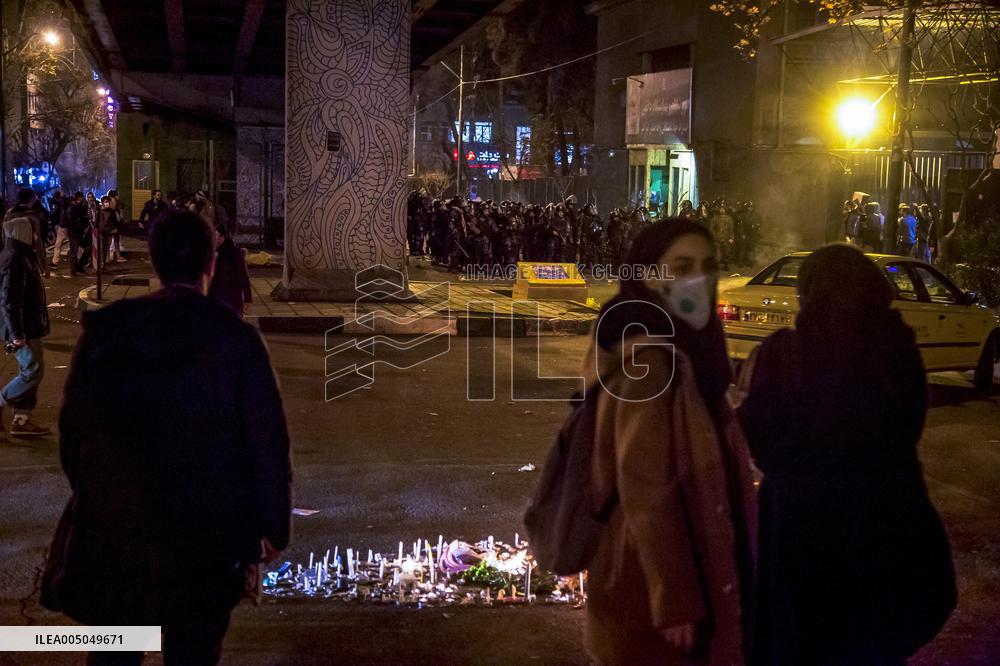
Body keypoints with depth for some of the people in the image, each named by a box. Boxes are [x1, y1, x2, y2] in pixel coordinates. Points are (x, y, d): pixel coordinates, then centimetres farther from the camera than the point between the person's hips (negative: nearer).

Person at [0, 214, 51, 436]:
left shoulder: (22, 257, 11)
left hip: (28, 327, 10)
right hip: (22, 329, -10)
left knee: (29, 371, 13)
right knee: (33, 371, -7)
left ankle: (21, 420, 17)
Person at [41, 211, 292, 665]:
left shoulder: (104, 330, -5)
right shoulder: (236, 339, -13)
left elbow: (73, 427, 2)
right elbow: (268, 441, -12)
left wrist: (88, 497, 17)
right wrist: (272, 527, -1)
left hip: (112, 530, 2)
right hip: (205, 537, -2)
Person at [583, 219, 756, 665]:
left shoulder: (691, 351, 8)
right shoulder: (649, 362, -21)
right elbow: (645, 493, -24)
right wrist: (675, 601, -22)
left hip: (693, 566, 9)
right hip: (654, 580, -9)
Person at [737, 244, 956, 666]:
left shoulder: (785, 352, -16)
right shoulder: (898, 348, -6)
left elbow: (760, 443, -7)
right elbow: (906, 430, 8)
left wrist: (751, 389, 9)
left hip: (804, 527, -3)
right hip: (888, 520, 3)